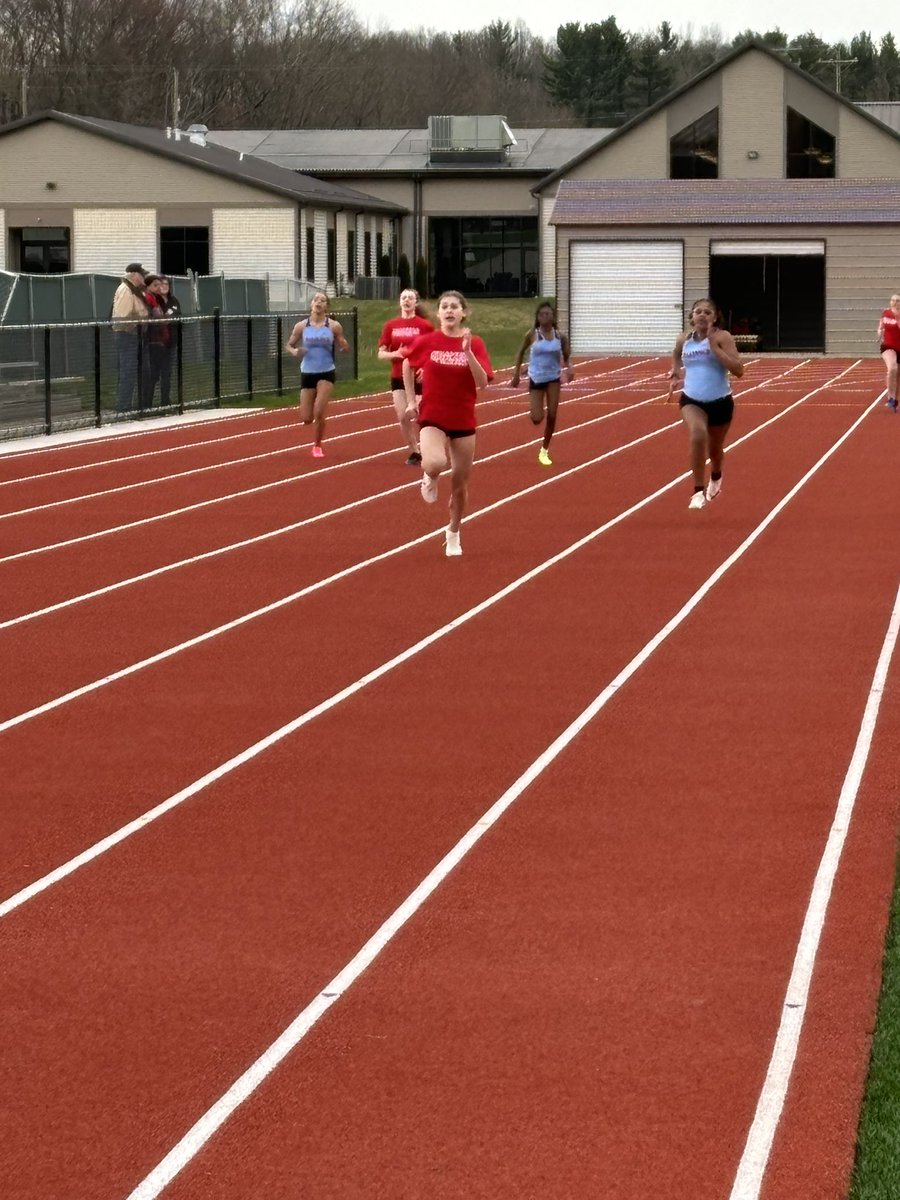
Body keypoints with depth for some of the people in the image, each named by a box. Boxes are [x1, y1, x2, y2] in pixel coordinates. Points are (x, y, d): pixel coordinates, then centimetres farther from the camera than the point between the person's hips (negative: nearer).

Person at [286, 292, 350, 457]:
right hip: (307, 373, 2)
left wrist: (344, 346, -19)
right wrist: (294, 352, -14)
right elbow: (289, 345, 9)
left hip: (326, 373, -2)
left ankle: (317, 446, 8)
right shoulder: (301, 326, -2)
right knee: (306, 418, 2)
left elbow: (344, 347, 5)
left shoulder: (334, 326, -4)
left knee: (319, 412, -15)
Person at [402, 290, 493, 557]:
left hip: (464, 422, 2)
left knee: (460, 483, 9)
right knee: (435, 463, -32)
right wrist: (411, 400, 11)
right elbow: (408, 365, 15)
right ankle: (430, 478, 7)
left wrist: (467, 351, -25)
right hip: (432, 418, -2)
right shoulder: (427, 342, -5)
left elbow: (482, 383, -16)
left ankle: (453, 534, 34)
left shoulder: (474, 344, -5)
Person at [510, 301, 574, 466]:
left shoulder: (560, 337, -4)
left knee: (551, 417, -2)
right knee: (537, 419, -9)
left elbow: (565, 357, 6)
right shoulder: (532, 335, -8)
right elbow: (521, 353, 5)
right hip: (536, 379, -1)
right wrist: (516, 374, 5)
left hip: (553, 379, 1)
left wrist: (568, 368, -16)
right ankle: (535, 413, 31)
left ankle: (544, 451, 15)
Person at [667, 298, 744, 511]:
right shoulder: (684, 338, 0)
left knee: (715, 448, 19)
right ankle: (698, 491, -24)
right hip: (691, 400, 1)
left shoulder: (722, 337, -12)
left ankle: (716, 477, 57)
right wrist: (675, 374, 8)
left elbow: (738, 370, -23)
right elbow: (677, 355, 26)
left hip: (720, 401, -1)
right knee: (698, 434, -31)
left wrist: (714, 347, -27)